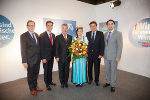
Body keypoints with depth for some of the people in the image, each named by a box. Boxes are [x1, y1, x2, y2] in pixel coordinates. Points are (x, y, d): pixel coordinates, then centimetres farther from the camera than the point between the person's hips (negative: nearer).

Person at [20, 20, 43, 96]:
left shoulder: (37, 35, 8)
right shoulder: (23, 36, -10)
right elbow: (23, 50, -12)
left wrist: (40, 57, 6)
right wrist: (24, 62, -15)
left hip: (37, 59, 5)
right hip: (30, 60, -5)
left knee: (36, 73, 19)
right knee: (30, 75, 13)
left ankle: (35, 86, 39)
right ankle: (32, 89, 32)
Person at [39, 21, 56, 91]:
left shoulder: (53, 35, 9)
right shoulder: (42, 35, -11)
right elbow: (41, 47, -13)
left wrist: (54, 54, 7)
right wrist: (43, 58, -15)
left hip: (52, 56, 5)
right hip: (46, 57, -5)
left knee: (50, 69, 17)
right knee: (46, 70, 8)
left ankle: (50, 81, 34)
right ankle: (47, 84, 24)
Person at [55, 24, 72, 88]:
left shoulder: (70, 37, 7)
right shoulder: (58, 37, -2)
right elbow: (56, 48, -5)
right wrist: (57, 56, -10)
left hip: (68, 57, 2)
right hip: (61, 57, -2)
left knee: (67, 70, 12)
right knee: (61, 70, 10)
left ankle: (66, 82, 29)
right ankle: (62, 83, 28)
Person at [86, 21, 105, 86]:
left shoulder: (100, 34, -2)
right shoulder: (87, 34, 5)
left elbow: (102, 44, -5)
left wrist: (101, 54, -10)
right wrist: (86, 52, -4)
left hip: (97, 54, -2)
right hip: (89, 54, 2)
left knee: (97, 68, 9)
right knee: (89, 67, 12)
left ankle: (96, 80, 29)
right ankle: (90, 79, 33)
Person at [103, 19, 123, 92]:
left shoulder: (118, 34, -7)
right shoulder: (105, 34, 9)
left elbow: (120, 46, -10)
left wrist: (118, 57, -14)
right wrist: (103, 54, 7)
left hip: (114, 56, -4)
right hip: (106, 56, 5)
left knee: (113, 71, 7)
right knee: (107, 70, 15)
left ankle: (112, 85, 24)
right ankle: (108, 82, 35)